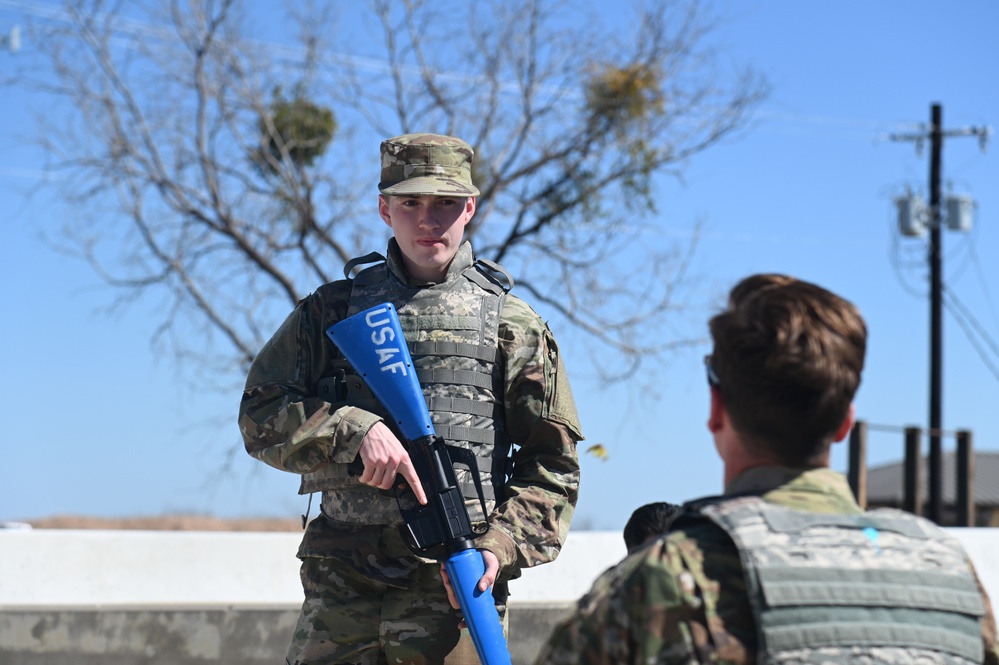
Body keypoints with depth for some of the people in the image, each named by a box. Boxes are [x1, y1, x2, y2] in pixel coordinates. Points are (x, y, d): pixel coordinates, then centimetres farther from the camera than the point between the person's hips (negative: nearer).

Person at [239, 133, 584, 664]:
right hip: (341, 582, 2)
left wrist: (502, 545, -8)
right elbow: (260, 414, 6)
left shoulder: (512, 324, 8)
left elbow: (552, 465, 7)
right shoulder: (333, 309, 13)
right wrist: (355, 430, -11)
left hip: (453, 586, -1)